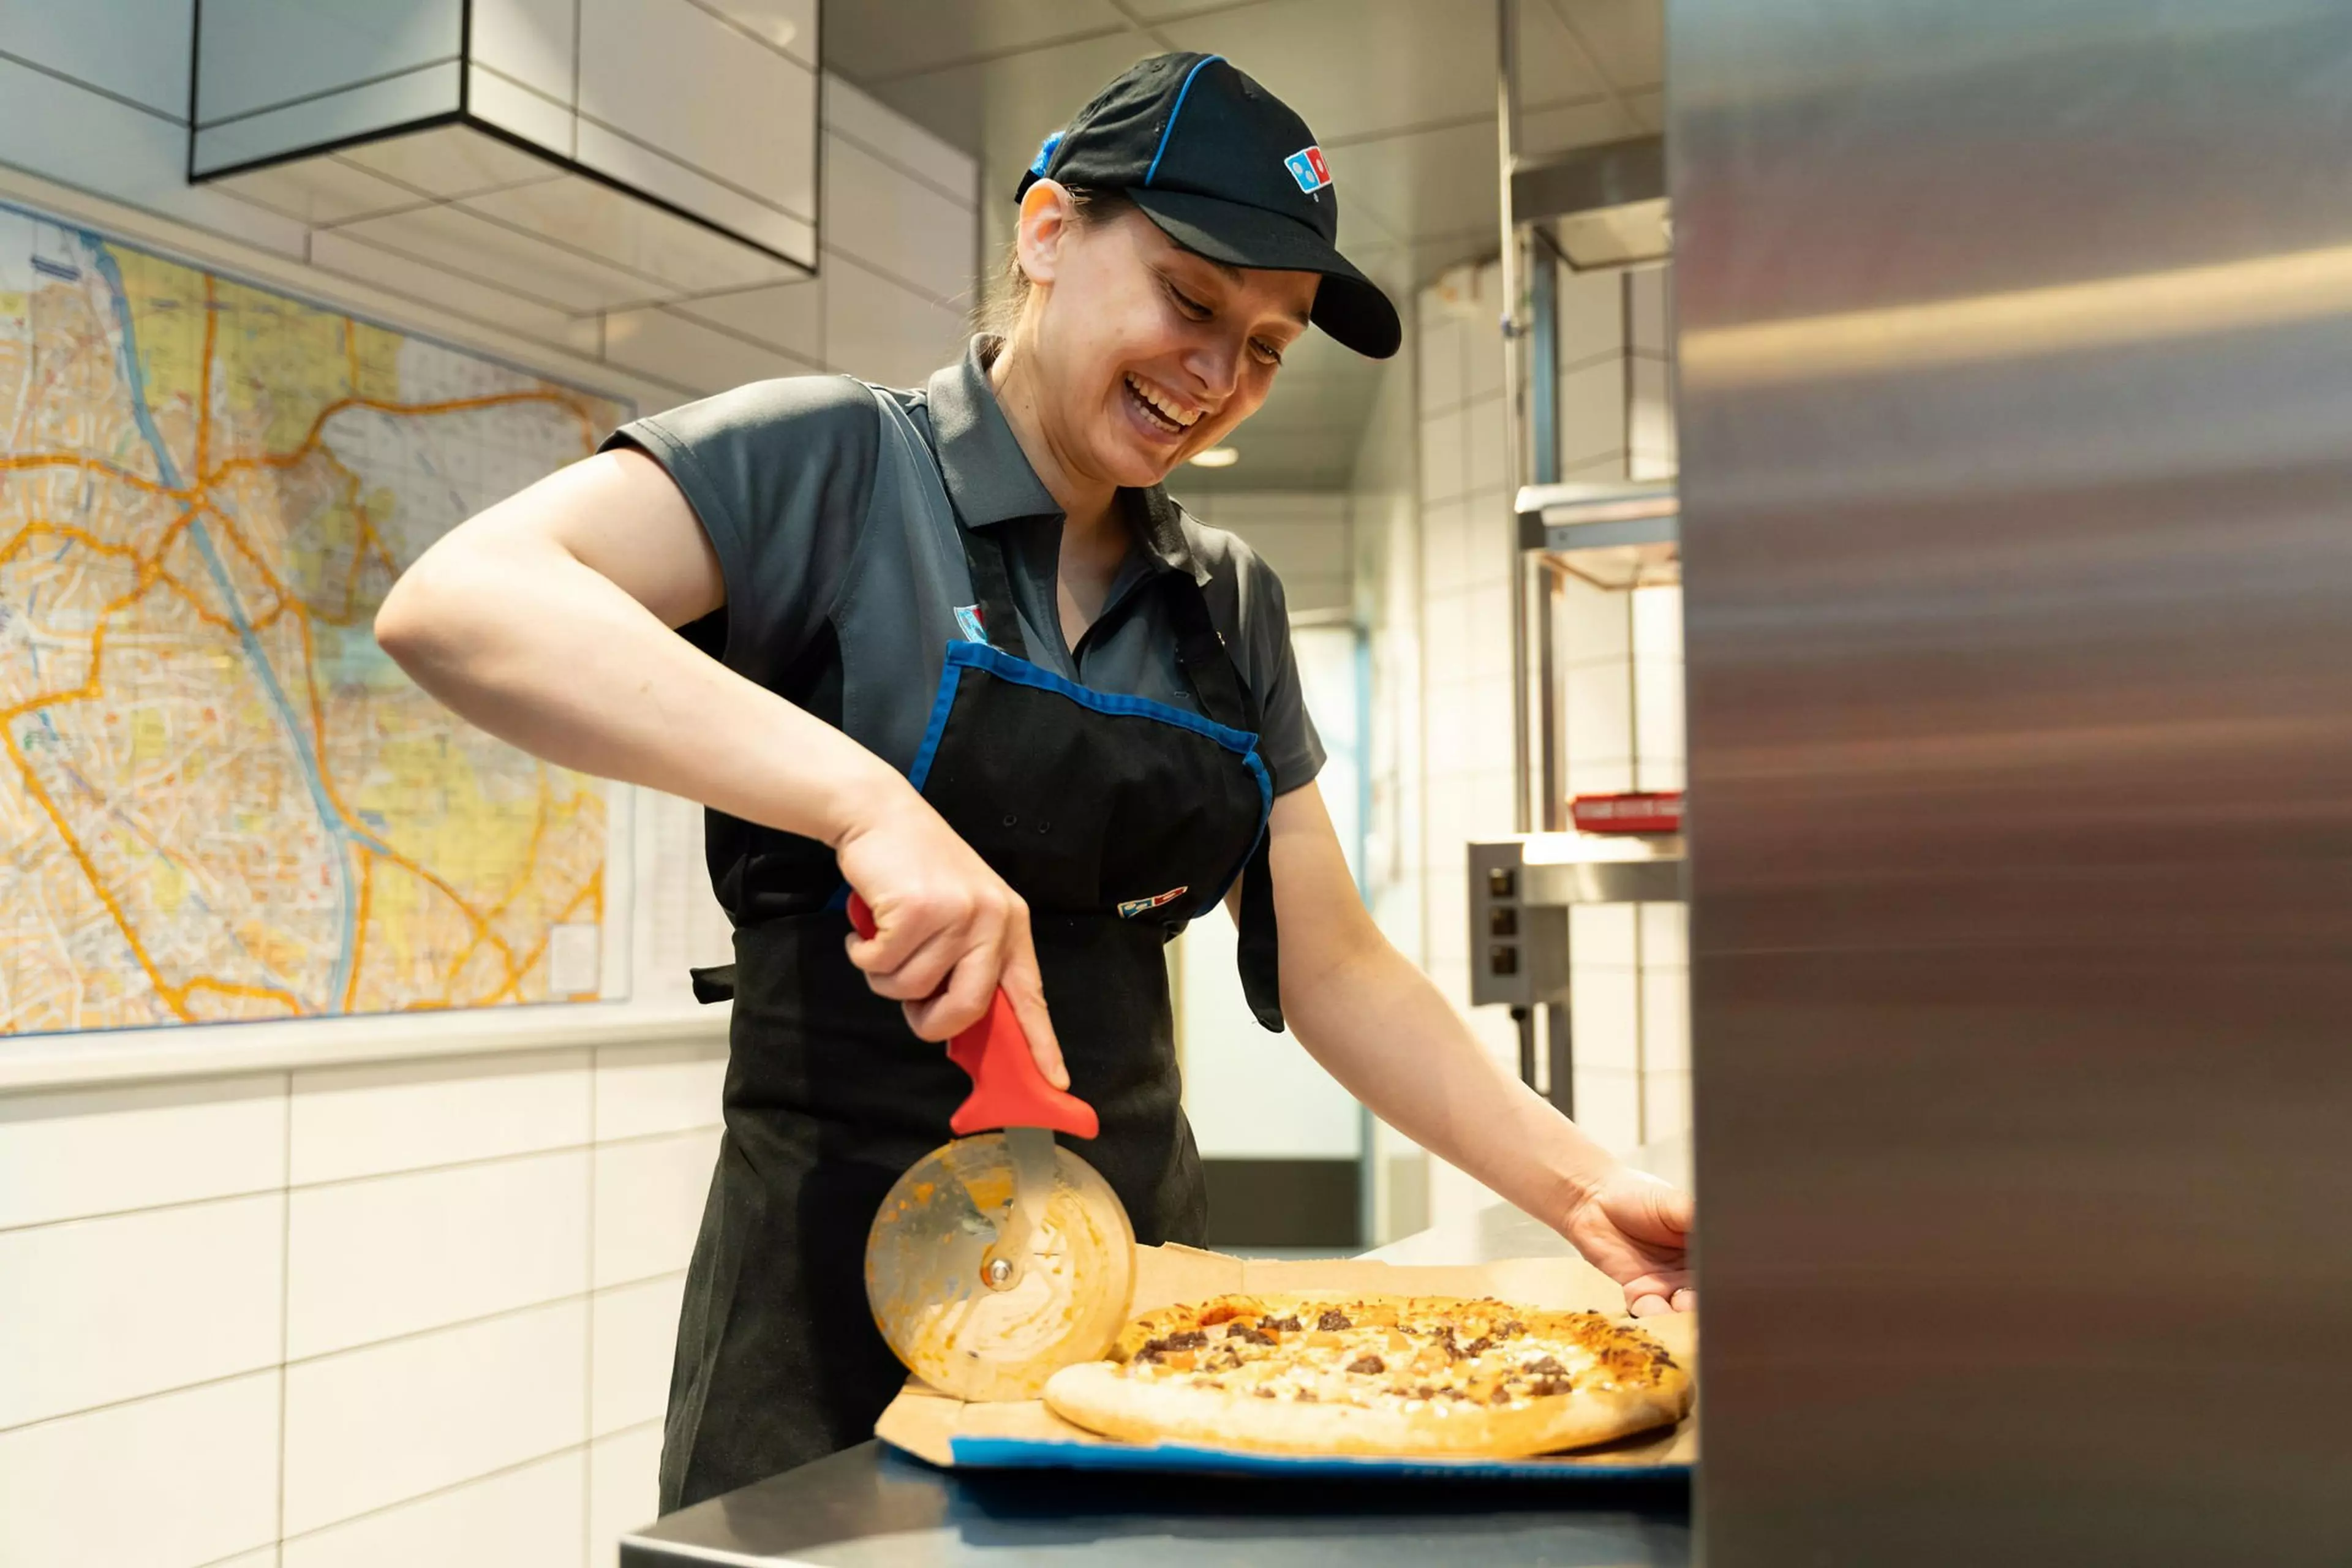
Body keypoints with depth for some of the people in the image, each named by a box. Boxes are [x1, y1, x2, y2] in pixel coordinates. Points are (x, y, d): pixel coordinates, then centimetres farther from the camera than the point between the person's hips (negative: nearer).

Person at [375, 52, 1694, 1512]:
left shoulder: (1232, 604, 9)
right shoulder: (835, 461, -7)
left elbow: (1332, 968, 11)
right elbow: (453, 601, -23)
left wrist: (1578, 1185, 0)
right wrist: (864, 798, -33)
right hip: (843, 1288, -5)